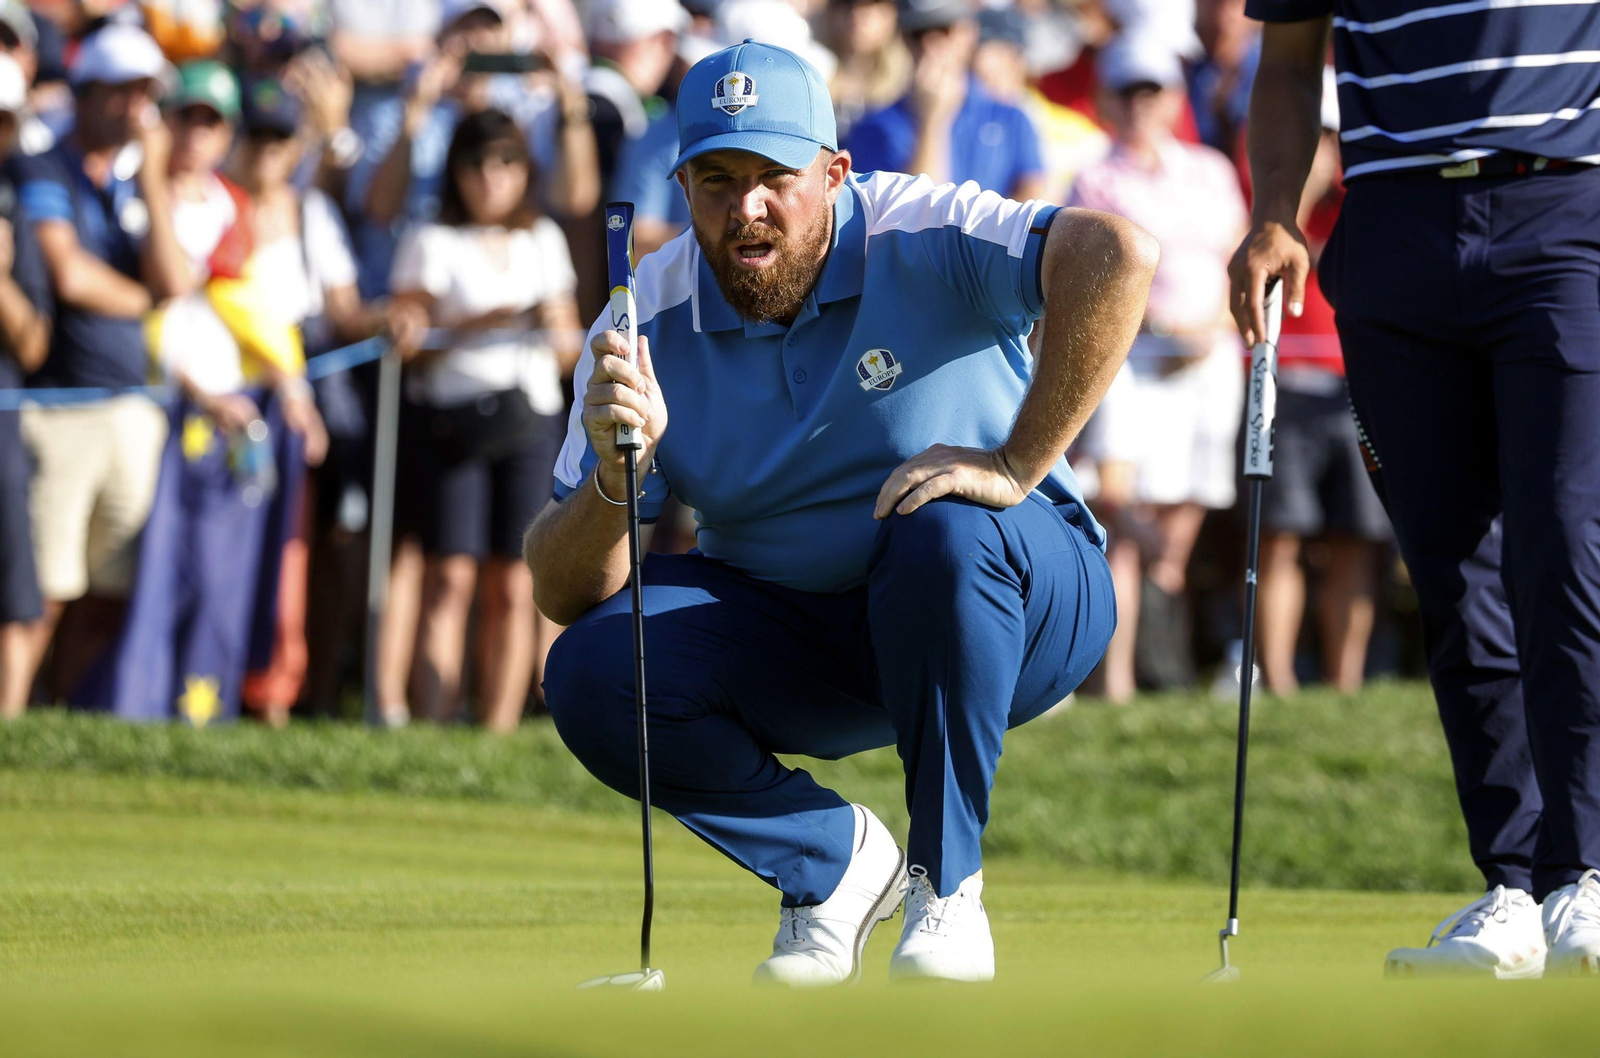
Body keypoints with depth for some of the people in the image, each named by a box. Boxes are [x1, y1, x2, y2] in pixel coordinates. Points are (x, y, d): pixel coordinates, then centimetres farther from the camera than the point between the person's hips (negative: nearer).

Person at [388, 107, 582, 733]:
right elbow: (406, 332, -5)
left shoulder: (544, 242, 17)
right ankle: (435, 723, -14)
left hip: (530, 419, 3)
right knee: (451, 575, -11)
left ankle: (501, 727, 0)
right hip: (451, 416, -3)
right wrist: (474, 324, -17)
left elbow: (570, 347, 19)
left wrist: (559, 332, -2)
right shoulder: (434, 242, 5)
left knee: (514, 586, -1)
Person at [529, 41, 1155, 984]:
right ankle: (838, 859, 3)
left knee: (947, 537, -38)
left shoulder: (921, 241, -20)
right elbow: (565, 596, -12)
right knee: (591, 674, -20)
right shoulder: (647, 325, -9)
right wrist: (616, 472, -34)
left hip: (1020, 596, -3)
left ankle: (948, 888, -17)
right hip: (789, 639, 3)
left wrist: (1015, 464, -37)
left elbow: (1118, 255, -39)